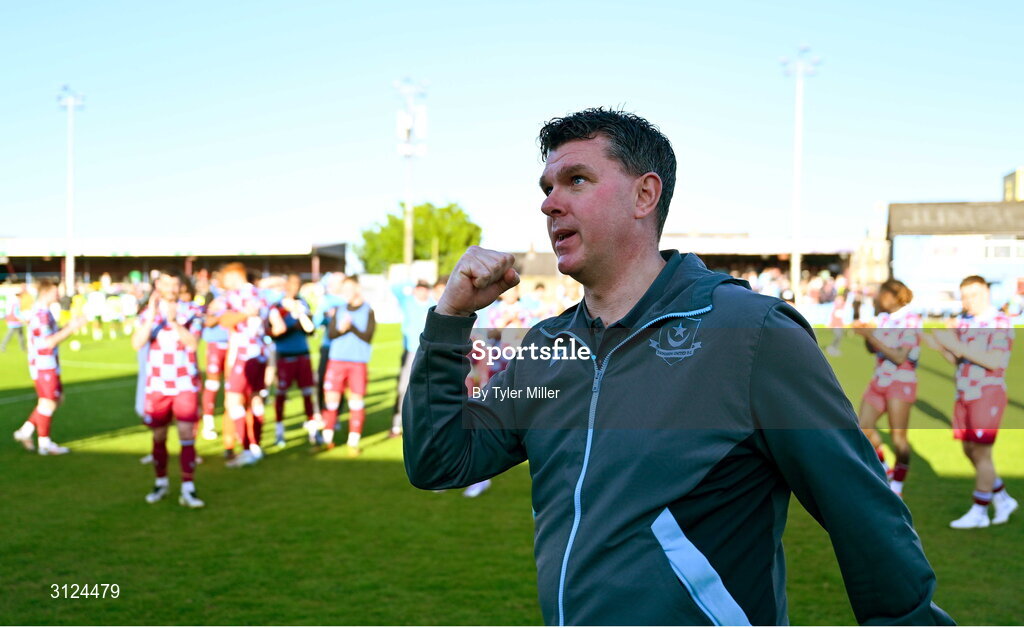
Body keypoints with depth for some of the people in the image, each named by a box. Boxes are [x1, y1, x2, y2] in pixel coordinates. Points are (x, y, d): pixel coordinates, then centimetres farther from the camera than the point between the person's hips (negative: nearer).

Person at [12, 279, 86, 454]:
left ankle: (25, 431, 21)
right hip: (43, 365, -10)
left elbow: (52, 335, 18)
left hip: (49, 365, 10)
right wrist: (71, 328, -20)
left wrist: (70, 326, 7)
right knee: (48, 402, -2)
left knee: (53, 399, 17)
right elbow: (49, 342, -23)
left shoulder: (43, 311, 14)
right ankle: (45, 443, 8)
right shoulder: (41, 313, -19)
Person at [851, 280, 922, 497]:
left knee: (898, 436, -3)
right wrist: (865, 333, -6)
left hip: (901, 382, -7)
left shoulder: (910, 320, -12)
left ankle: (897, 488, 11)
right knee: (863, 427, 5)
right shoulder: (883, 317, 7)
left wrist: (871, 336, -22)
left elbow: (900, 357, -19)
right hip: (879, 380, 7)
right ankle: (885, 470, 26)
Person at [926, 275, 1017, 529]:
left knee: (981, 453, -3)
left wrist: (959, 347, -25)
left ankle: (979, 512, 8)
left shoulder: (999, 322, -11)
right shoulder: (962, 321, 11)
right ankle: (1002, 499, 28)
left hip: (988, 394, -7)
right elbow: (956, 360, 10)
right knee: (970, 451, 12)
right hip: (964, 394, 7)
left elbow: (995, 361, -21)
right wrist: (940, 346, -8)